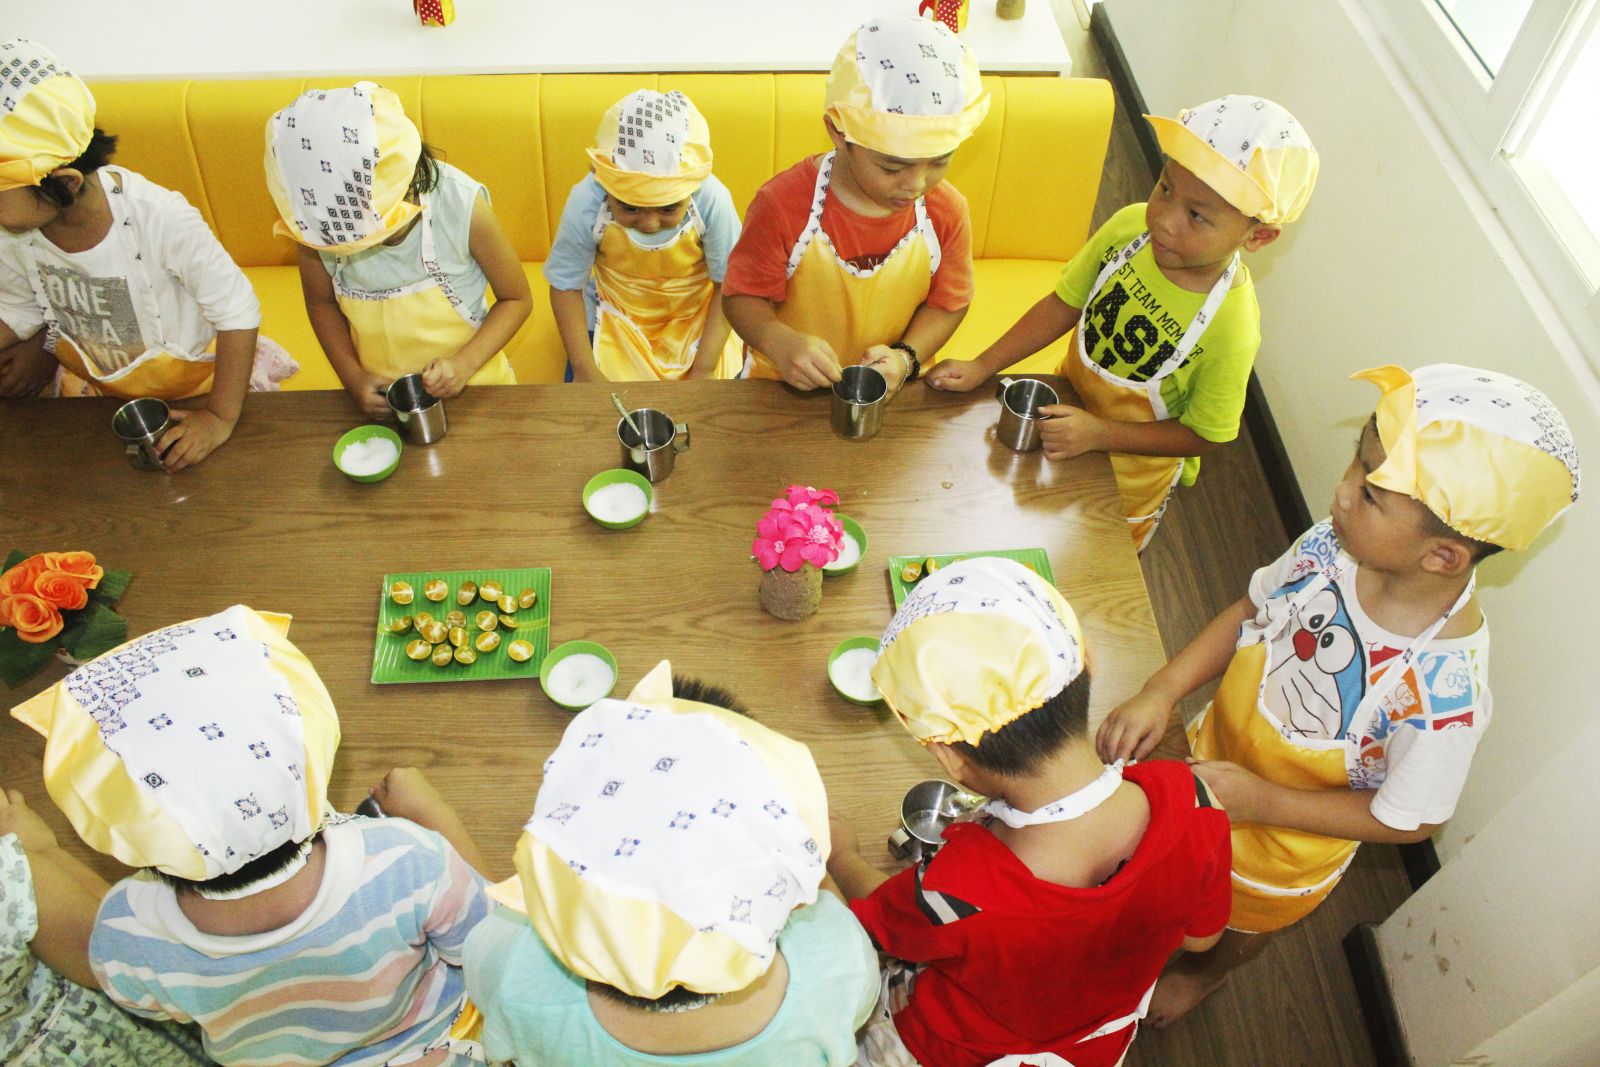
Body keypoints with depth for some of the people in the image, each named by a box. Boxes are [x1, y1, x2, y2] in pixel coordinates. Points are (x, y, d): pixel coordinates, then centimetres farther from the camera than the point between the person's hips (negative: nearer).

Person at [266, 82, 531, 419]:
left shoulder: (462, 205, -28)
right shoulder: (314, 219, -20)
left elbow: (516, 299, -14)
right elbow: (321, 302, 0)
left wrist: (464, 364, -27)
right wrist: (352, 376, -14)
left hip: (470, 389, -2)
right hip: (380, 398, 2)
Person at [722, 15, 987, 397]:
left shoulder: (947, 211, -9)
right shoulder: (782, 204, -18)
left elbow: (947, 301, 3)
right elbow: (744, 295, -10)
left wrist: (905, 358, -17)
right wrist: (778, 341, -33)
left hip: (892, 394, 3)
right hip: (787, 387, -2)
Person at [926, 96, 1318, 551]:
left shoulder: (1231, 327, -34)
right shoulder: (1129, 227, -23)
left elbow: (1201, 435, -21)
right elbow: (1065, 305, -9)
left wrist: (1099, 434, -29)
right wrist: (982, 367, -13)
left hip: (1131, 472, -4)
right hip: (1069, 412, 4)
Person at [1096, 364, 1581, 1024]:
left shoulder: (1445, 689, -39)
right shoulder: (1337, 543, -27)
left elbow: (1409, 820, -23)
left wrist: (1260, 801, -28)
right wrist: (1161, 692, -20)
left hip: (1287, 842, -3)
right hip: (1217, 750, 3)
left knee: (1241, 918, 31)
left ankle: (1206, 972, 65)